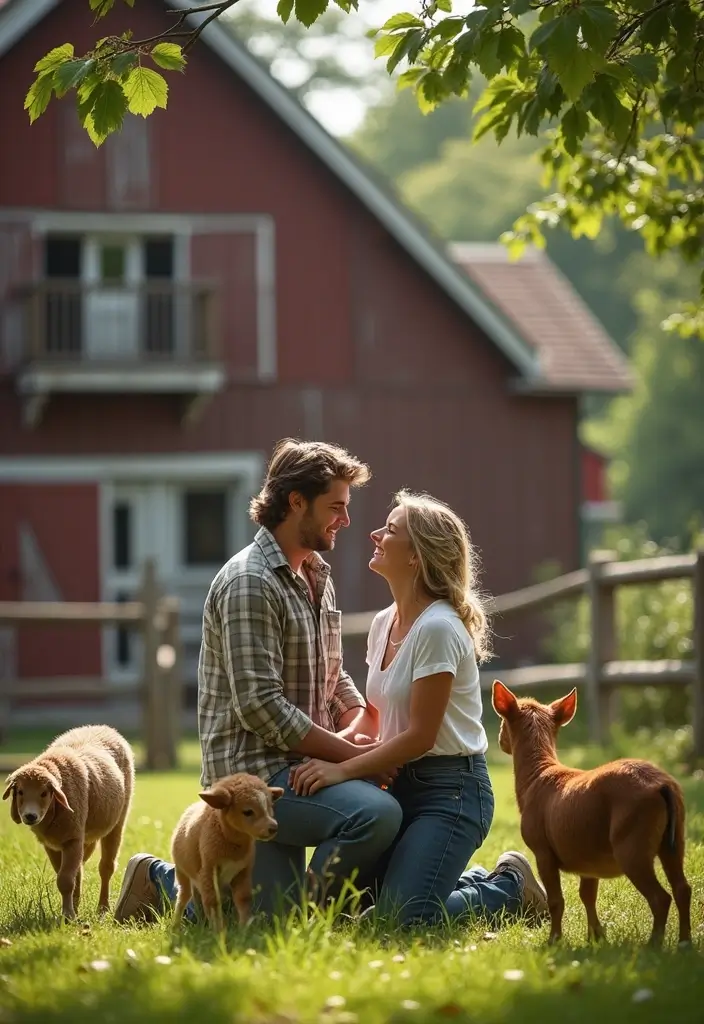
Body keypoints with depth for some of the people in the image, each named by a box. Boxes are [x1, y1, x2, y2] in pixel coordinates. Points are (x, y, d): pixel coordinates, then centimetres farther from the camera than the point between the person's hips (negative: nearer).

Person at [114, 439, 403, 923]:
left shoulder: (318, 578, 16)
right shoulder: (250, 583, -15)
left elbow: (334, 677, 21)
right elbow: (259, 706, -22)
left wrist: (360, 724, -1)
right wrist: (349, 753, -18)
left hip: (292, 767, 10)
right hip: (254, 772, -10)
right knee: (377, 813, -30)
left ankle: (165, 881, 23)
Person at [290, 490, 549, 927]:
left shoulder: (438, 628, -18)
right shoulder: (383, 623, 9)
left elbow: (420, 736, -19)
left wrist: (343, 770, -20)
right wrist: (331, 752, -4)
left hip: (452, 790, -9)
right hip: (404, 784, 9)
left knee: (405, 915, -20)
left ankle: (511, 889, 8)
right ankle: (476, 881, 17)